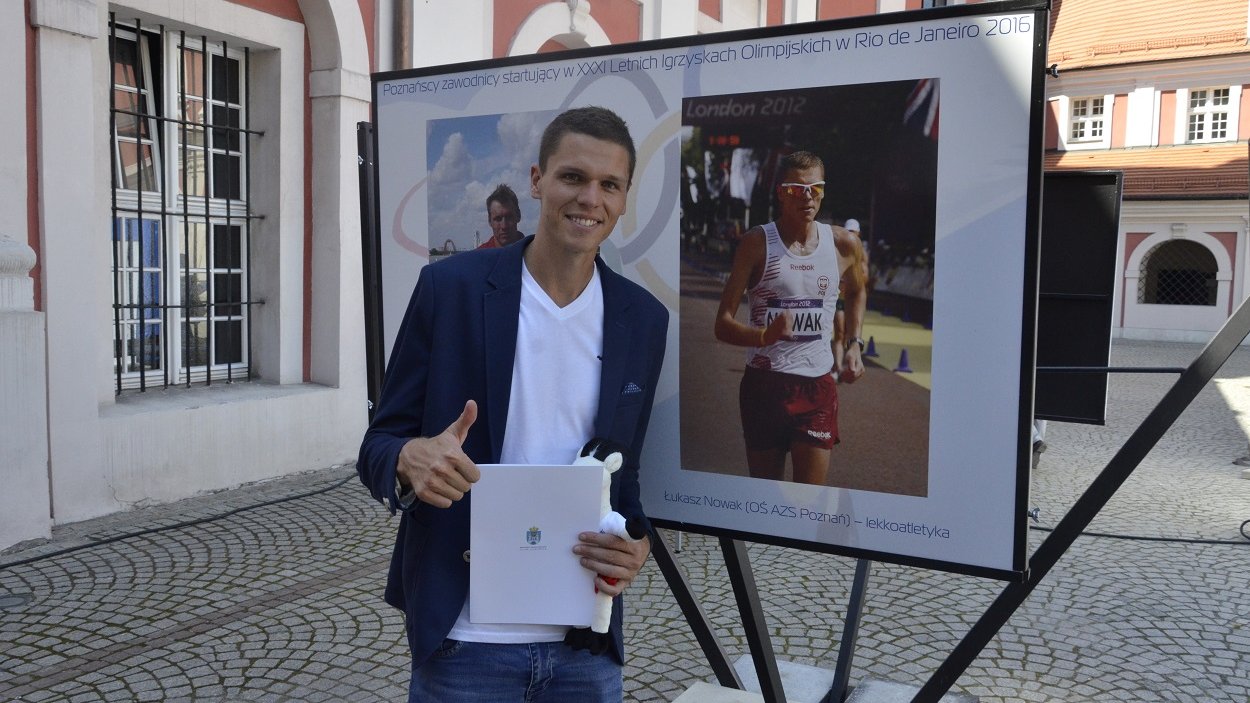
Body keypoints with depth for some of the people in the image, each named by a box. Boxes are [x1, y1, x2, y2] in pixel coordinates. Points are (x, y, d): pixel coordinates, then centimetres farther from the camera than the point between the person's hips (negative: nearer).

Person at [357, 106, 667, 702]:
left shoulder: (644, 319, 1)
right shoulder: (450, 287, -8)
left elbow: (622, 467, 9)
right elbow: (379, 445, -3)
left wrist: (636, 543, -10)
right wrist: (411, 458, -26)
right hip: (463, 637, -2)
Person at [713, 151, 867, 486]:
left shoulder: (844, 244, 2)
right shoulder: (757, 242, -7)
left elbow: (856, 292, 25)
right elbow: (723, 324, -11)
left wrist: (854, 344, 11)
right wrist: (765, 335, -31)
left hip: (817, 386, 2)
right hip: (763, 383, -1)